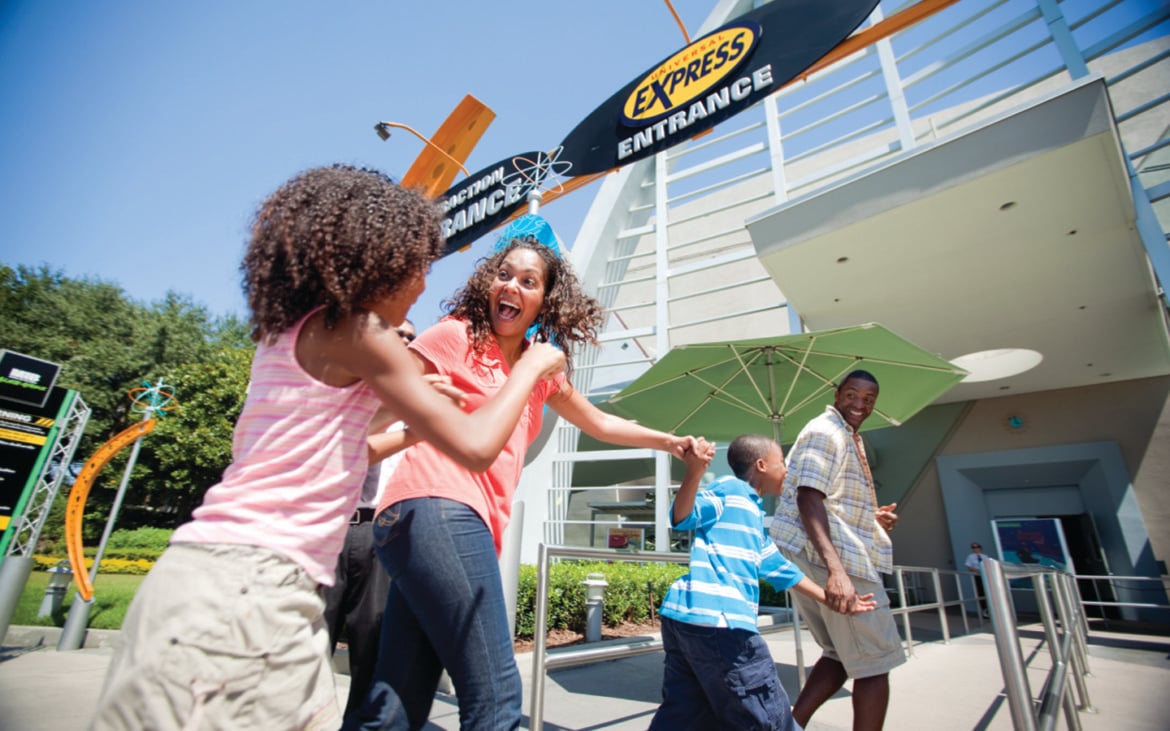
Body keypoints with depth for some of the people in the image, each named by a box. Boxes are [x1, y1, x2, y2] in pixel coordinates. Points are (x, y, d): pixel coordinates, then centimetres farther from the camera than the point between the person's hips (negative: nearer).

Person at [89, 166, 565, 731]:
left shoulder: (285, 333, 14)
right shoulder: (353, 330, -12)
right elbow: (475, 447, -17)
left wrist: (415, 428, 28)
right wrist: (532, 365, -2)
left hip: (243, 580, 9)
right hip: (246, 584, -9)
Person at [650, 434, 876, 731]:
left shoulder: (755, 516, 27)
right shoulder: (730, 489, -1)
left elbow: (781, 569, 34)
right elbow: (683, 517, -15)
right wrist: (694, 473, -33)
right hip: (716, 620, -10)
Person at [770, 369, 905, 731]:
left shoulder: (846, 437, 21)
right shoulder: (826, 432, -12)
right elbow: (808, 499, -24)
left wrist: (871, 518, 11)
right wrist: (836, 570, -32)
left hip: (836, 558, 10)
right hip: (832, 558, -10)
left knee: (841, 654, 19)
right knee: (875, 662, 1)